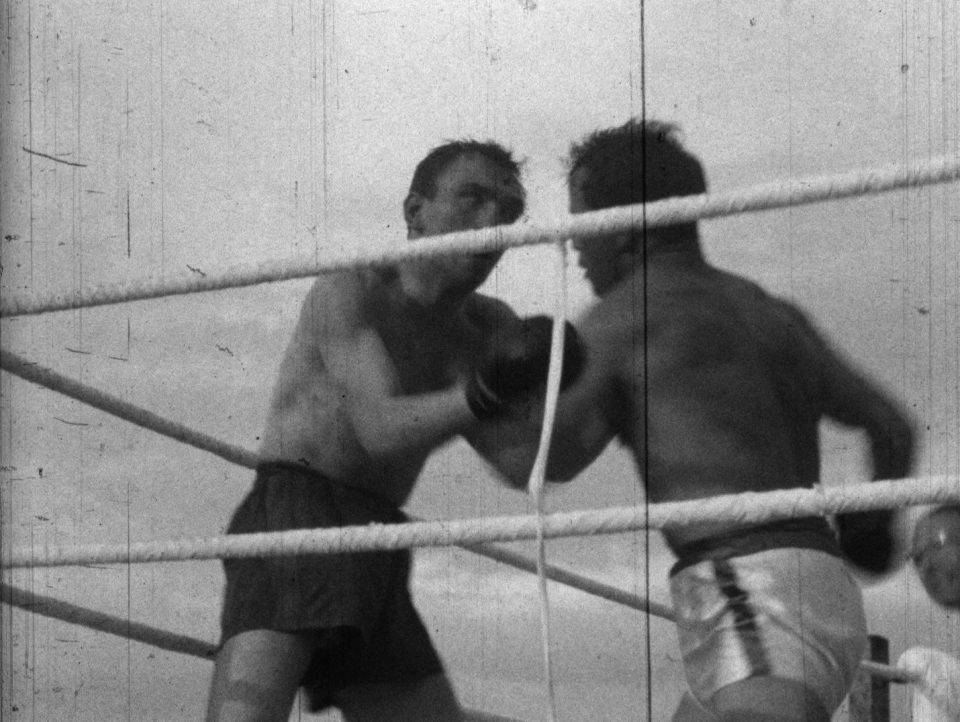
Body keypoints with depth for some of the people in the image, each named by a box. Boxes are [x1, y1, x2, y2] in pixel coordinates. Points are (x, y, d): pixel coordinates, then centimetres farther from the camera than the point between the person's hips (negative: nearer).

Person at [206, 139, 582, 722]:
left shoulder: (488, 329, 16)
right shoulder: (350, 291, -3)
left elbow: (523, 464, 4)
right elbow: (381, 430, -17)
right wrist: (485, 393, -33)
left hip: (373, 566, 7)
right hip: (291, 523, -7)